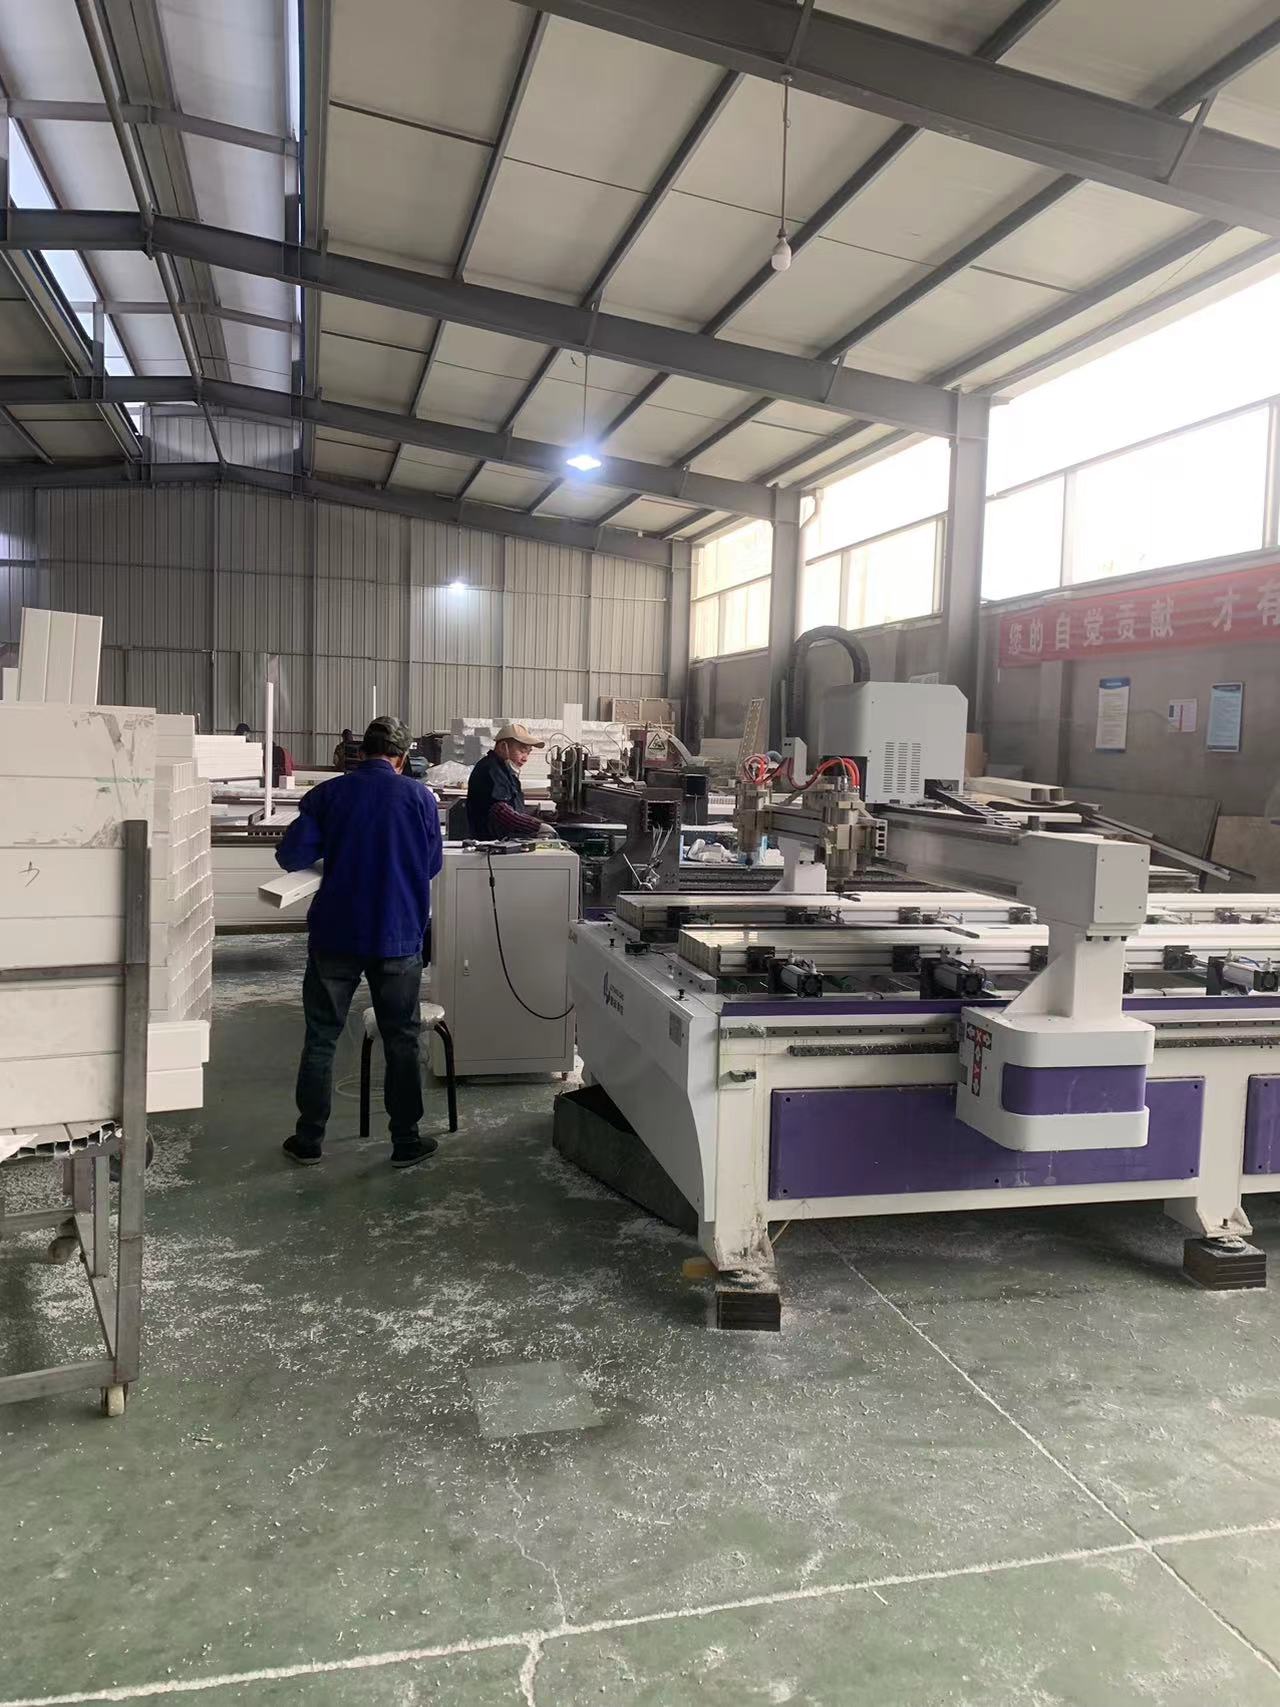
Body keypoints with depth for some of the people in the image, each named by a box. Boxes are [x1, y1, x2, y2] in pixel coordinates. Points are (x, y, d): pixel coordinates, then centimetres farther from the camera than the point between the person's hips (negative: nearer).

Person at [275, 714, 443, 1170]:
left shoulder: (327, 794, -4)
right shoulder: (420, 797, -3)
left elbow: (291, 856, -7)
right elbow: (432, 864, 7)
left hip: (336, 935, 0)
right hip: (399, 937, 0)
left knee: (321, 1038, 12)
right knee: (401, 1040, 11)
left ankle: (309, 1140, 20)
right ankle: (405, 1141, 17)